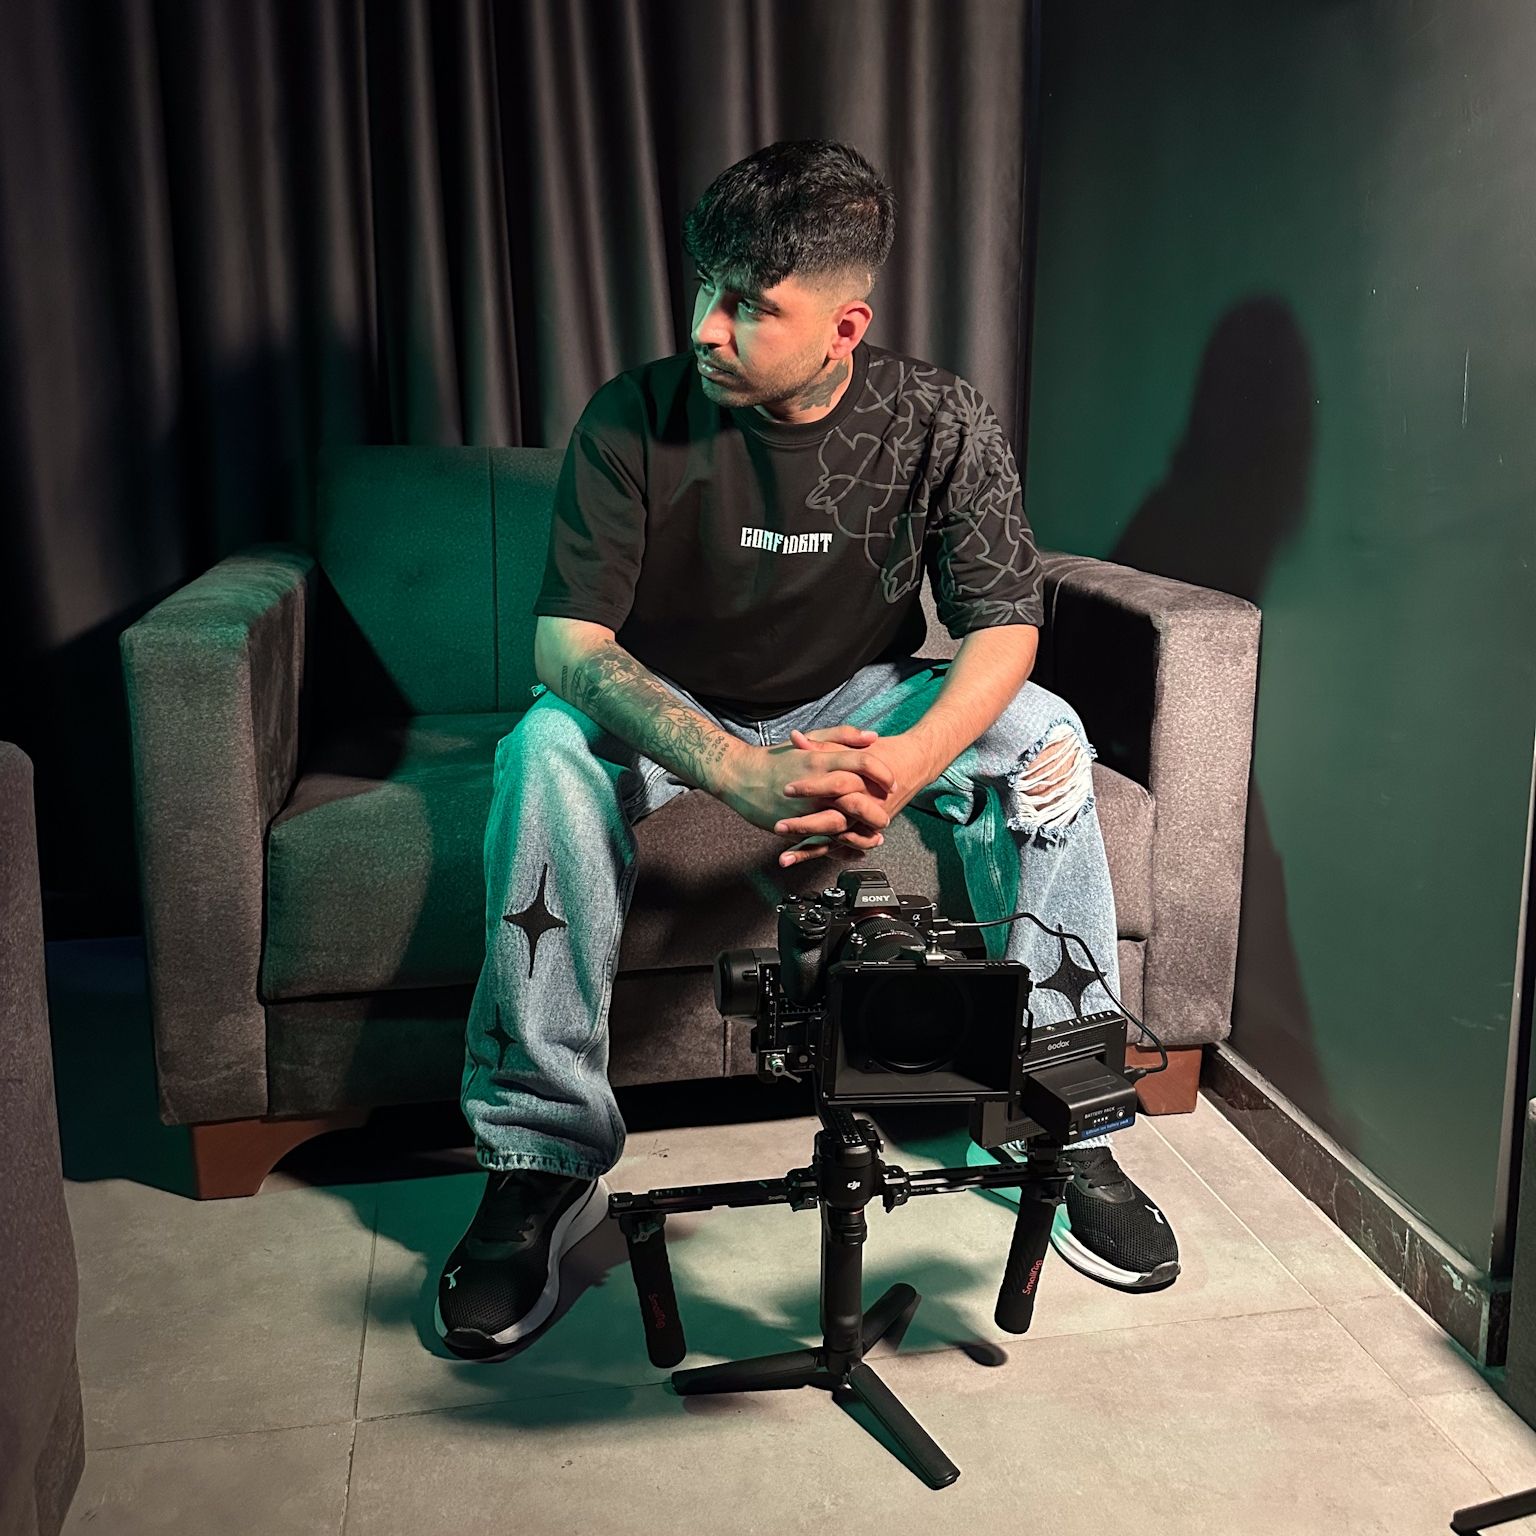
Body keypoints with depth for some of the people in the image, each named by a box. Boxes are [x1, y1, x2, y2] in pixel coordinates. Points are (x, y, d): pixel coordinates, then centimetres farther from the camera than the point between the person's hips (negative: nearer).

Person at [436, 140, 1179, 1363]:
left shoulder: (940, 424, -15)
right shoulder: (635, 421, -20)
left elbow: (1003, 628, -16)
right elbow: (570, 642, -26)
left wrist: (909, 762, -39)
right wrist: (745, 776, -43)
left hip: (854, 702, 2)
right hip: (668, 713, -1)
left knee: (1042, 741, -25)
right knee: (547, 754, -33)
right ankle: (544, 1160, -23)